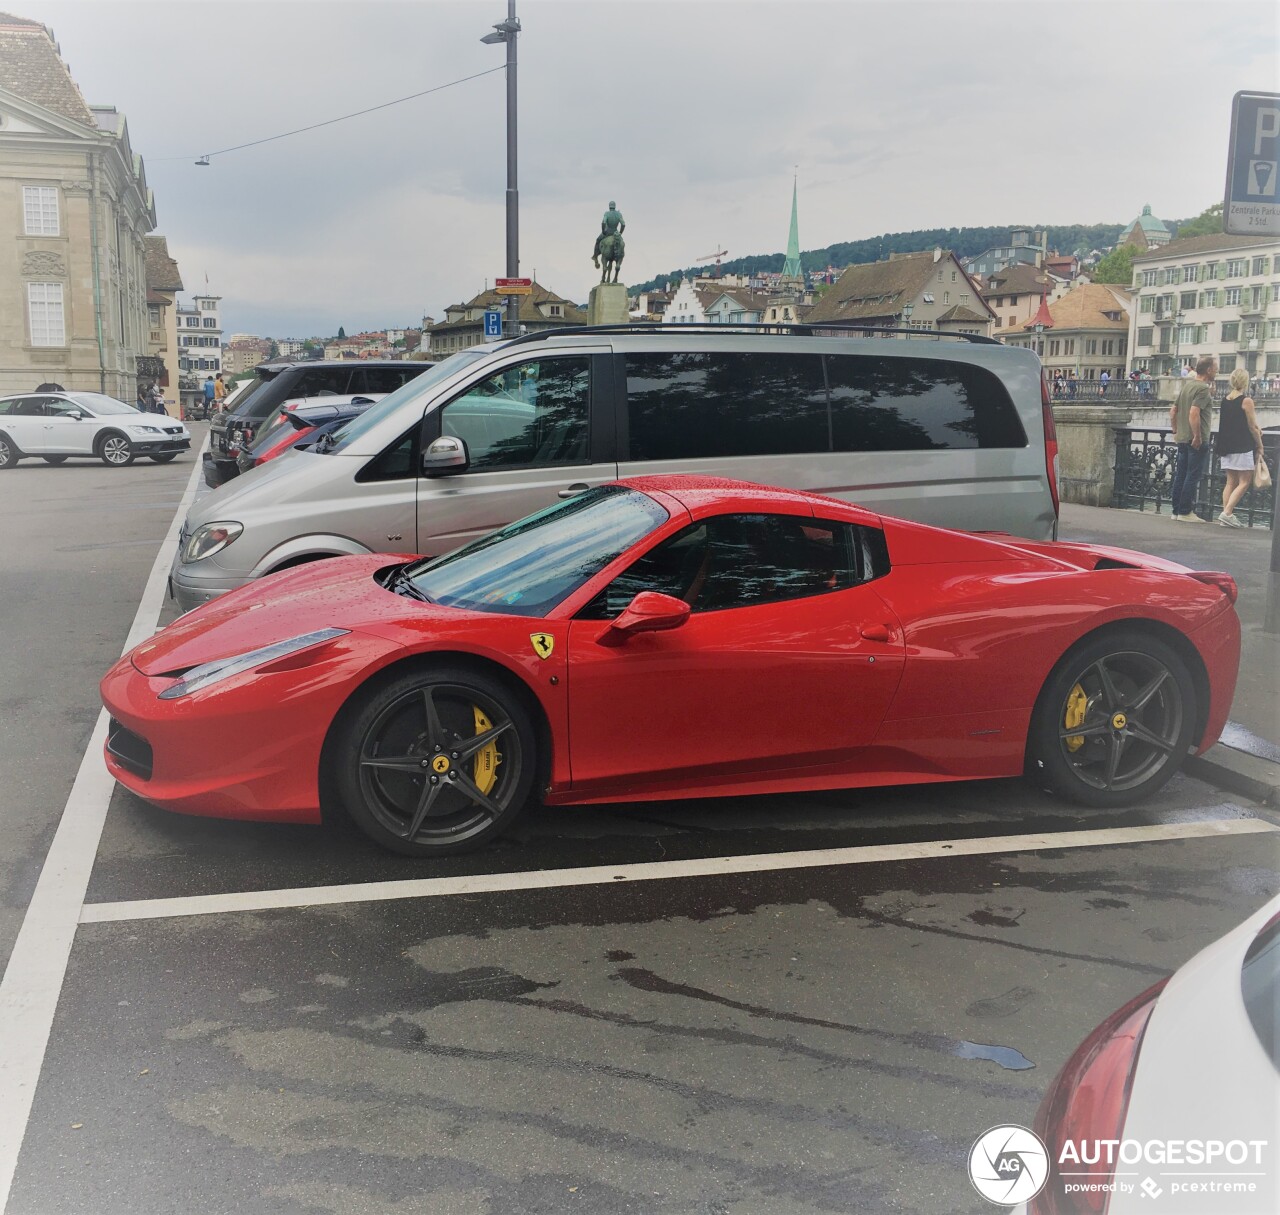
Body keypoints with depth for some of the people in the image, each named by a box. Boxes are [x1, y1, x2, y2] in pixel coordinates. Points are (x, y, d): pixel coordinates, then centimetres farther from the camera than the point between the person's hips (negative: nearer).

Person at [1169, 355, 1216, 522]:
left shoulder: (1186, 386, 13)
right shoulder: (1203, 389, -13)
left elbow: (1173, 411, 17)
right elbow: (1194, 413, -24)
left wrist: (1176, 431, 21)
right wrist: (1197, 436, -20)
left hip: (1182, 438, 9)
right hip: (1197, 441, -8)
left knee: (1181, 476, 10)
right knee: (1192, 477, -5)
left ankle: (1177, 511, 13)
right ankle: (1185, 512, -4)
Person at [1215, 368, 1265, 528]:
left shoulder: (1225, 400, 9)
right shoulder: (1246, 401, -10)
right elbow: (1252, 427, -8)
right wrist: (1260, 445, 3)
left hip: (1226, 447, 7)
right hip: (1243, 447, -7)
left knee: (1231, 482, 10)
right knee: (1245, 482, -2)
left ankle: (1227, 516, 6)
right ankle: (1227, 513, -13)